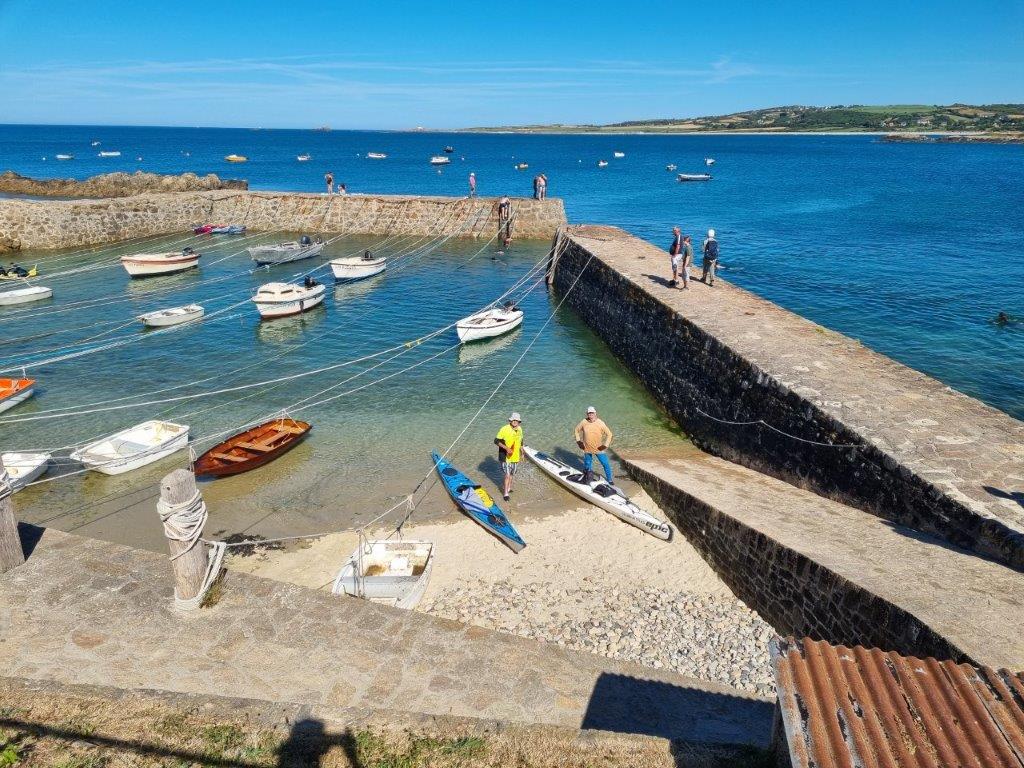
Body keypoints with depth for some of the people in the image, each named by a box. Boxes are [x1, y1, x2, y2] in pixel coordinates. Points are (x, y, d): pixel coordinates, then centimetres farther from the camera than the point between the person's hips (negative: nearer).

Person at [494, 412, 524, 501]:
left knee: (512, 474, 19)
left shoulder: (519, 429, 2)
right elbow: (496, 441, -16)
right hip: (506, 457, -6)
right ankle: (505, 493, 2)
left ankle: (508, 488, 38)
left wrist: (522, 452, 18)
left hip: (515, 457, 6)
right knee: (507, 475, -7)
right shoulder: (504, 429, -17)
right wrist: (506, 448, -26)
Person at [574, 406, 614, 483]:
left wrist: (605, 445, -11)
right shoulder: (584, 422, -9)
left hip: (598, 449, -1)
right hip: (587, 448, 2)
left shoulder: (601, 423, -14)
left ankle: (609, 480, 16)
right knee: (587, 464, 16)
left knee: (606, 464, -1)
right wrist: (578, 441, 0)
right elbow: (576, 430, 7)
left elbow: (609, 434, -6)